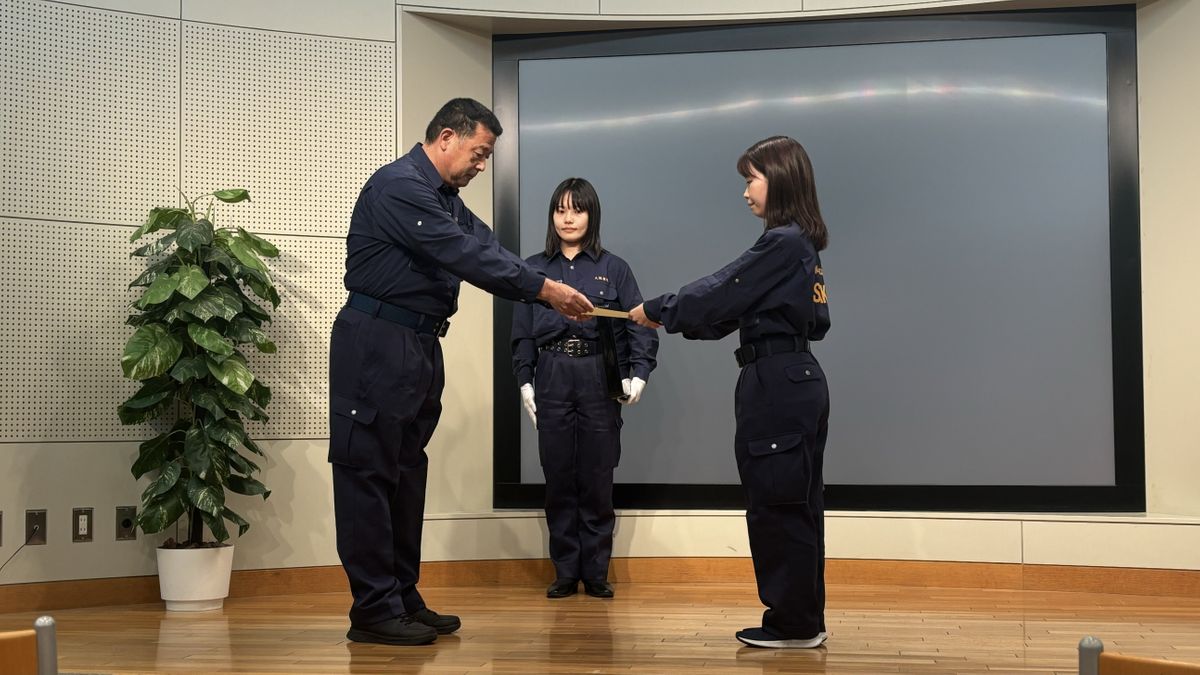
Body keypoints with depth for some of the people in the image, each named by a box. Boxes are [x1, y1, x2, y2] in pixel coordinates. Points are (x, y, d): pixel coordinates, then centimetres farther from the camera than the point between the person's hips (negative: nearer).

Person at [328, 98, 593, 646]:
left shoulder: (444, 196, 16)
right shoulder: (399, 186, -16)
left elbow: (487, 247, 9)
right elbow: (465, 255, -22)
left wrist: (550, 295, -4)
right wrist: (543, 288, -19)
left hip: (418, 347, 10)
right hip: (377, 344, -10)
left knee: (406, 472, 13)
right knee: (369, 473, -4)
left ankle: (402, 599, 20)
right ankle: (374, 611, 0)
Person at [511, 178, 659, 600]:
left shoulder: (613, 269, 6)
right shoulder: (534, 269, 8)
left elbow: (640, 325, 2)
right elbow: (522, 333, 8)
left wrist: (638, 374, -10)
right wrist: (525, 382, 0)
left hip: (599, 379, -1)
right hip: (551, 379, 1)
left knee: (597, 481, 2)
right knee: (558, 479, 4)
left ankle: (596, 573, 12)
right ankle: (565, 572, 12)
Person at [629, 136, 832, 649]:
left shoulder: (783, 244, -15)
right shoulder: (800, 244, 15)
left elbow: (722, 293, -13)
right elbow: (736, 306, 16)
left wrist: (658, 310, -1)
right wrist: (676, 317, 9)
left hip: (778, 386, -10)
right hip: (794, 381, 10)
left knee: (776, 505, -3)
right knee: (793, 505, 13)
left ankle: (794, 623, 4)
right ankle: (802, 620, 20)